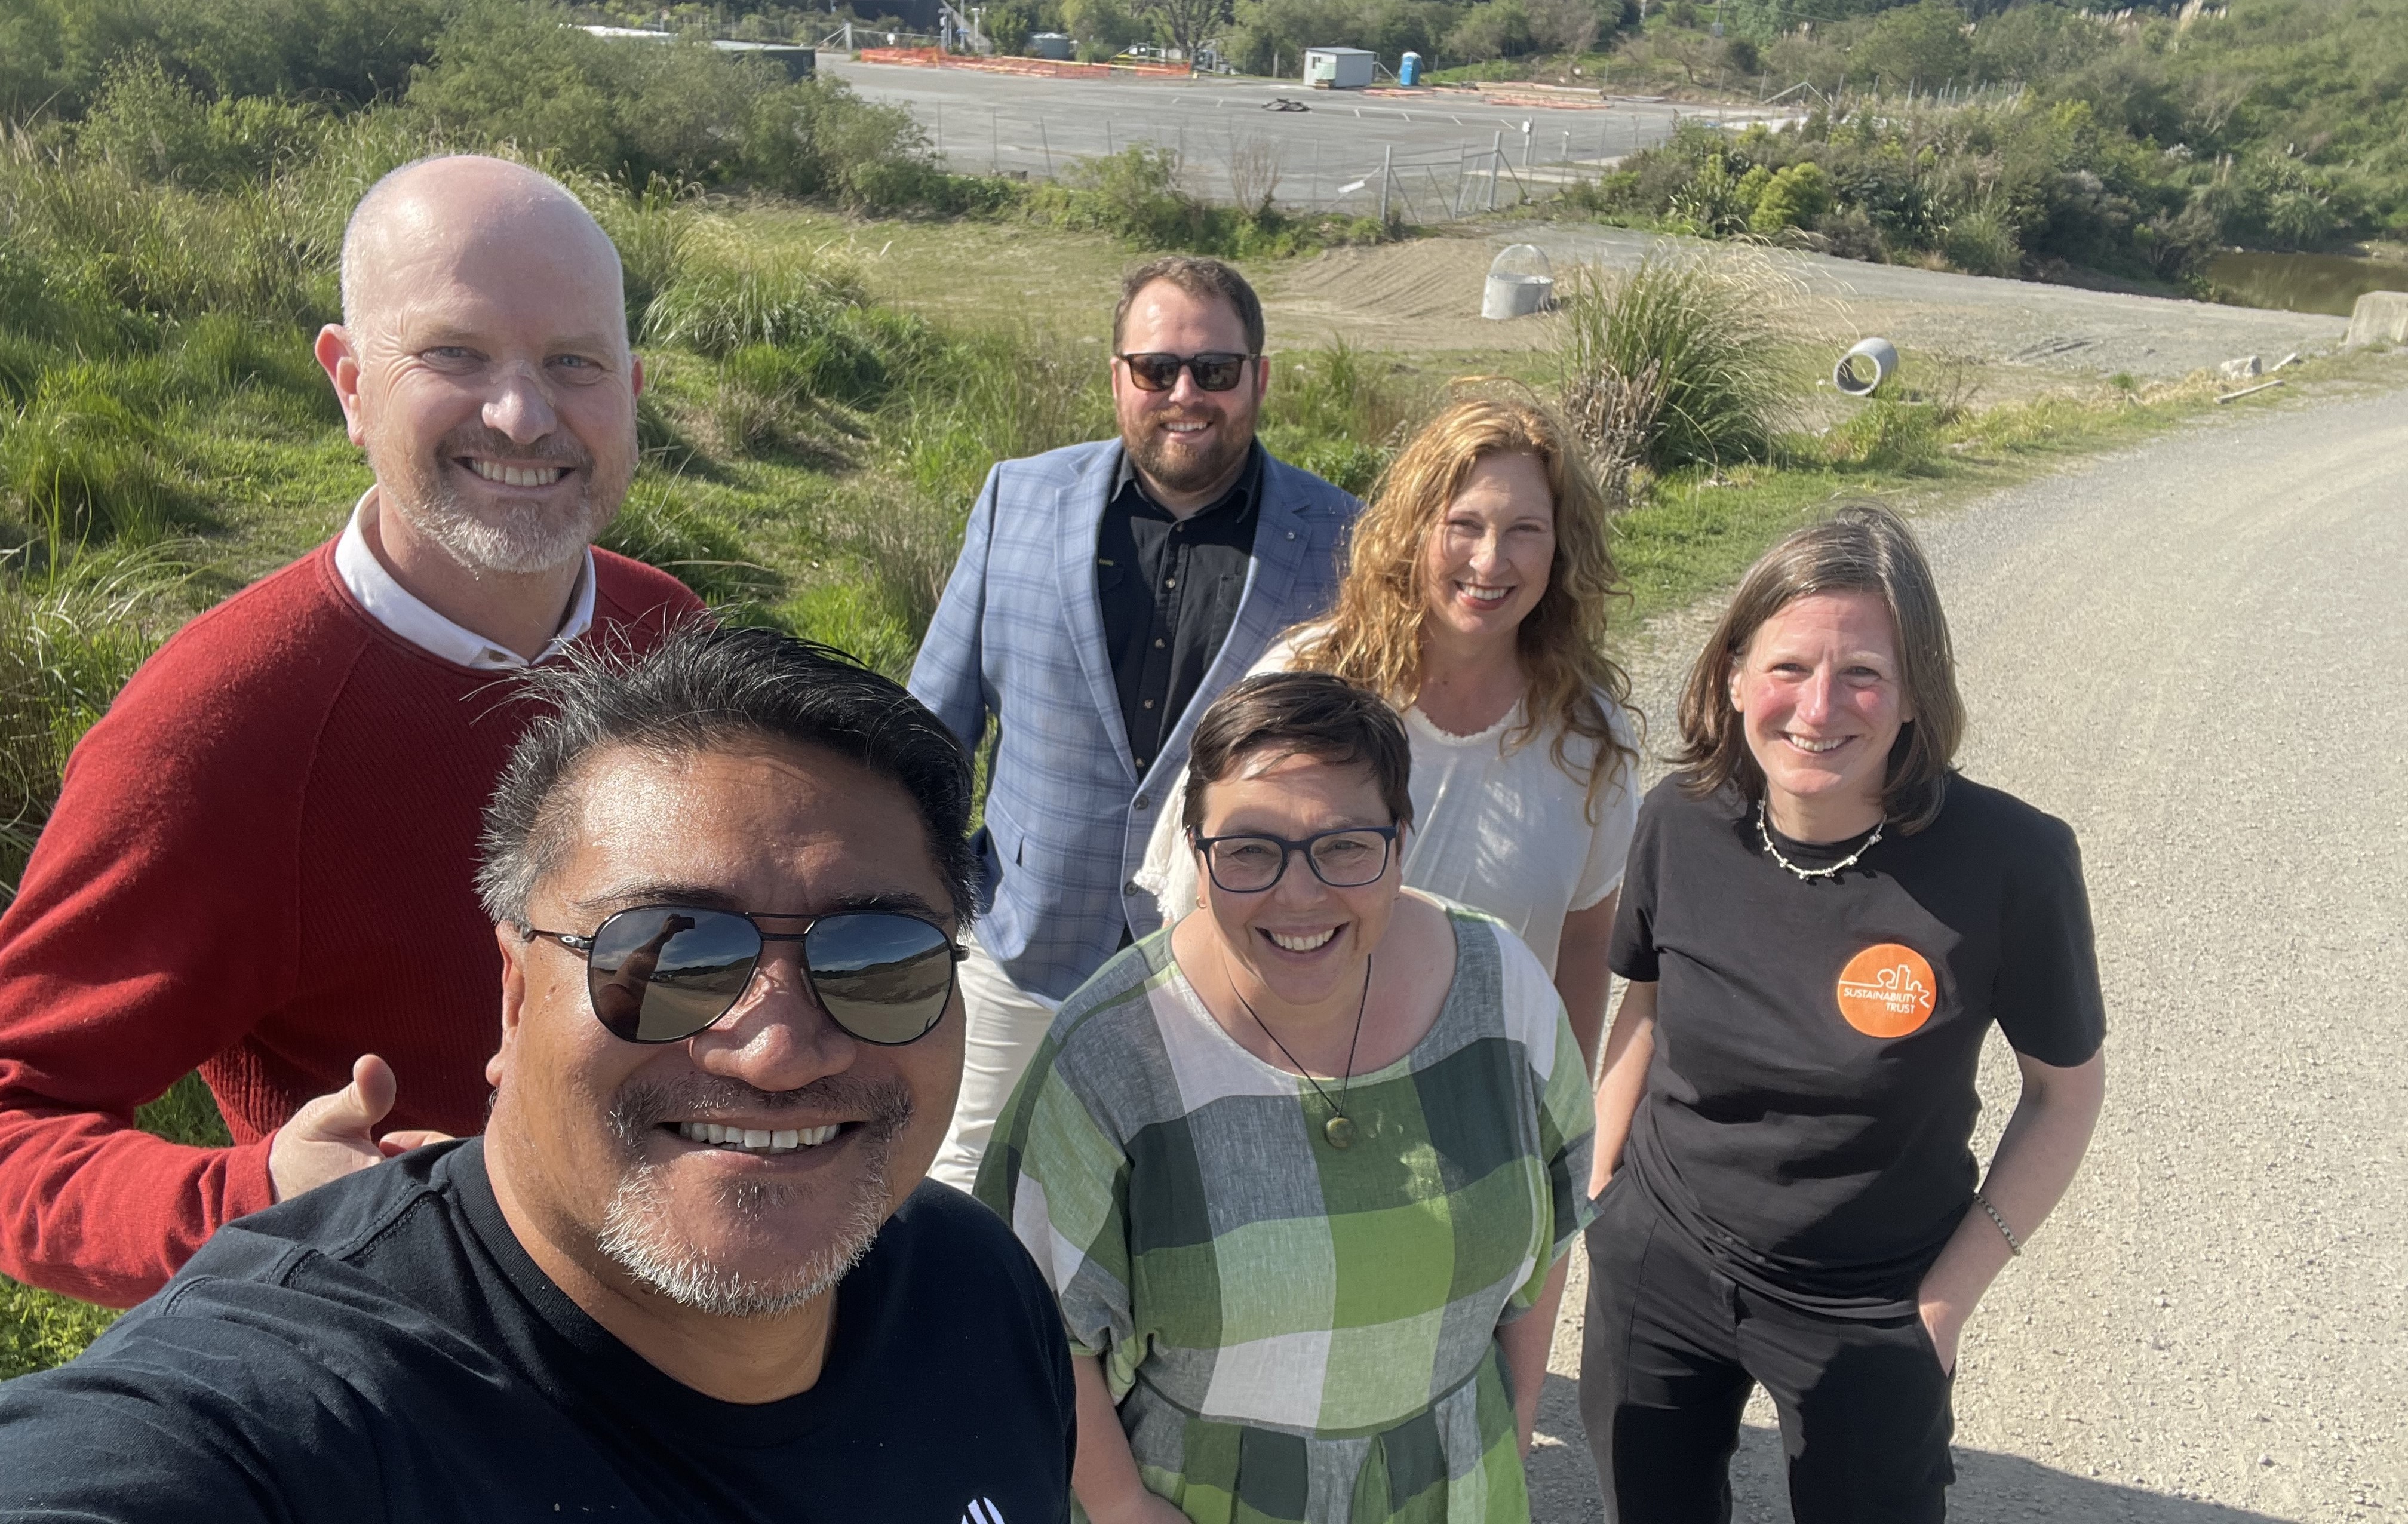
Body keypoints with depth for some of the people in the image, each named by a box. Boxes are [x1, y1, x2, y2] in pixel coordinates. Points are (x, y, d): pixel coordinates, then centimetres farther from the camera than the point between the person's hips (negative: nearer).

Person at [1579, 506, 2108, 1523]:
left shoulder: (2010, 860, -22)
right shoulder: (1682, 823, -13)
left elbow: (2068, 1088, -8)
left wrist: (1948, 1296, -7)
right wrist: (1600, 1190, 5)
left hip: (1867, 1314, -2)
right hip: (1654, 1269, 3)